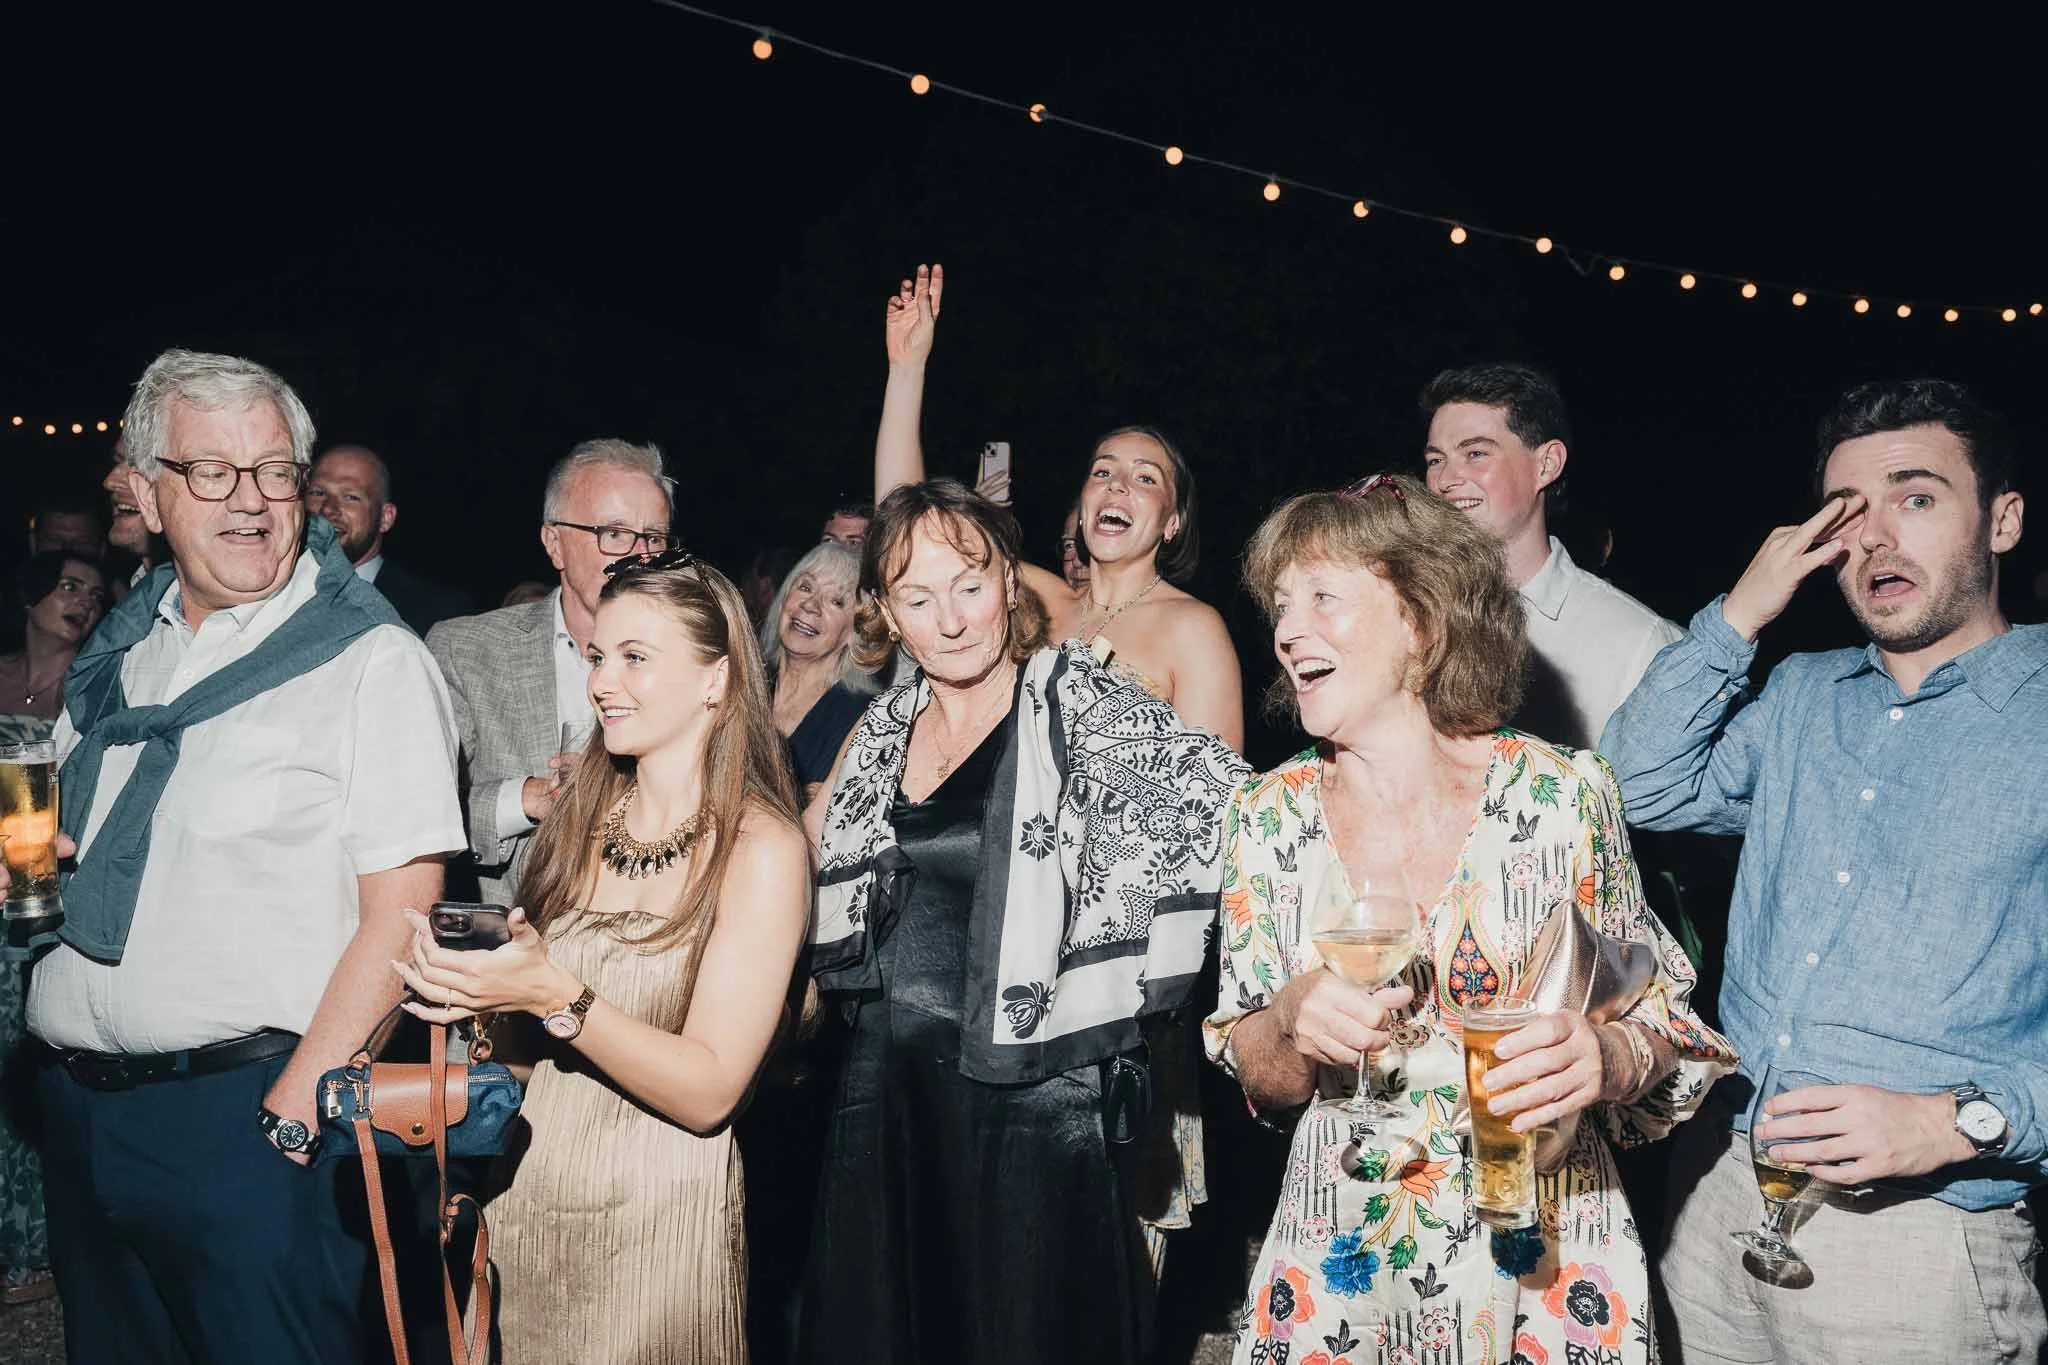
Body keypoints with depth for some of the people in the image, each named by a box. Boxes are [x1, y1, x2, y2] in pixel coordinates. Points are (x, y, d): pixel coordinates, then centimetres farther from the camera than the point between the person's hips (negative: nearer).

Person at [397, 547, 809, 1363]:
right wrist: (479, 994, -10)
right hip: (518, 1197, 5)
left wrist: (552, 997, -25)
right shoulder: (581, 815, 2)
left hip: (653, 1223, -5)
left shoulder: (760, 847, -14)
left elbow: (709, 1090, -17)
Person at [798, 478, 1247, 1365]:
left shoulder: (1078, 704, -7)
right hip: (889, 1086, 5)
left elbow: (1227, 797, -17)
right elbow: (805, 856, 22)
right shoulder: (885, 730, 10)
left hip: (1039, 1099, -5)